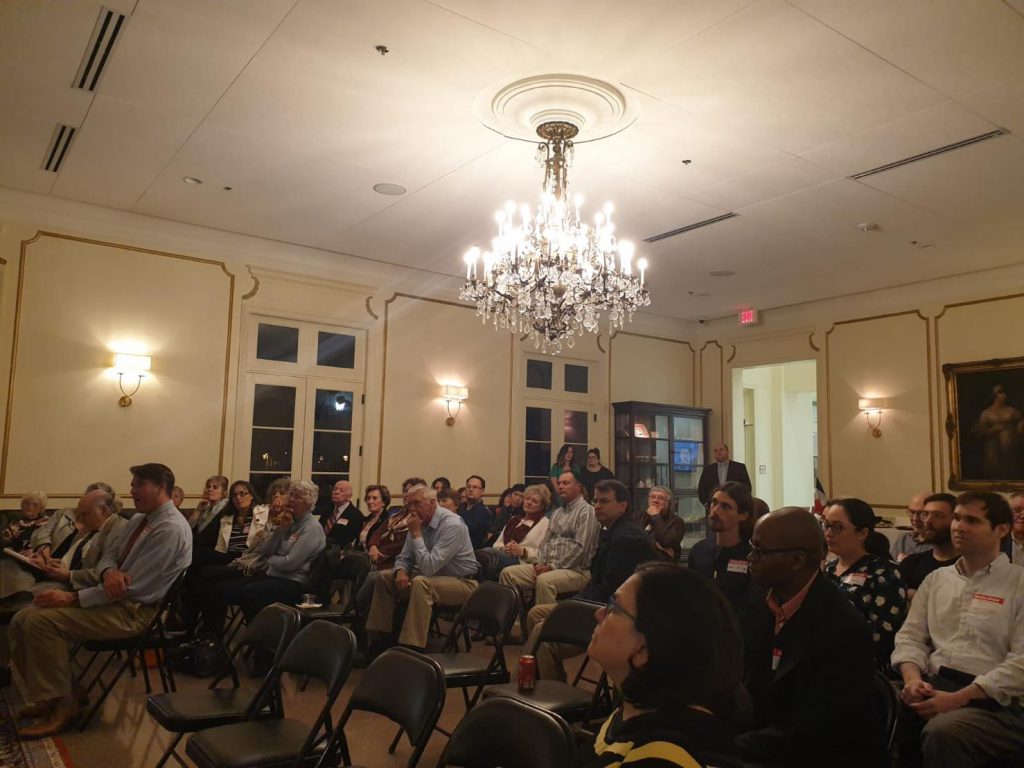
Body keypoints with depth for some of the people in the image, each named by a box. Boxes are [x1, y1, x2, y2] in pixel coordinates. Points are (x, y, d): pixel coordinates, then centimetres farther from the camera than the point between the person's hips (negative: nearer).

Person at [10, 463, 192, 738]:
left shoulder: (170, 529, -20)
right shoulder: (139, 519, 11)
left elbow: (131, 586, -22)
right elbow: (110, 556, 14)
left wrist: (72, 598, -18)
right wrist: (109, 571, -12)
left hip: (136, 611, -10)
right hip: (117, 598, 10)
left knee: (42, 621, -21)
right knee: (22, 620, 0)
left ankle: (62, 705, -6)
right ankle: (48, 695, 12)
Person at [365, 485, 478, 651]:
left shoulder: (452, 525, -24)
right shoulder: (419, 522, -1)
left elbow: (429, 567, -31)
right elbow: (404, 557, 9)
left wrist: (416, 534, -24)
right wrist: (401, 572, -13)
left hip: (462, 583, -8)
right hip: (432, 577, 8)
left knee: (421, 583, -35)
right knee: (385, 578, 1)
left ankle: (412, 647, -29)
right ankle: (381, 637, 8)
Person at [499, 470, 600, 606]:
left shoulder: (586, 512, -6)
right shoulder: (558, 512, 22)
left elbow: (580, 548, -15)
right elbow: (545, 541, 20)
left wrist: (553, 566, -14)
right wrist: (540, 563, 1)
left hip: (575, 570, -8)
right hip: (547, 566, 8)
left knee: (544, 580, -38)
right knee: (508, 573, -6)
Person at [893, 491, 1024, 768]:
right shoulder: (935, 579, 18)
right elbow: (910, 637, 14)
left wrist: (959, 698, -17)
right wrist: (913, 678, -8)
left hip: (994, 702, -4)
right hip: (933, 689, 4)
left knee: (942, 732, -35)